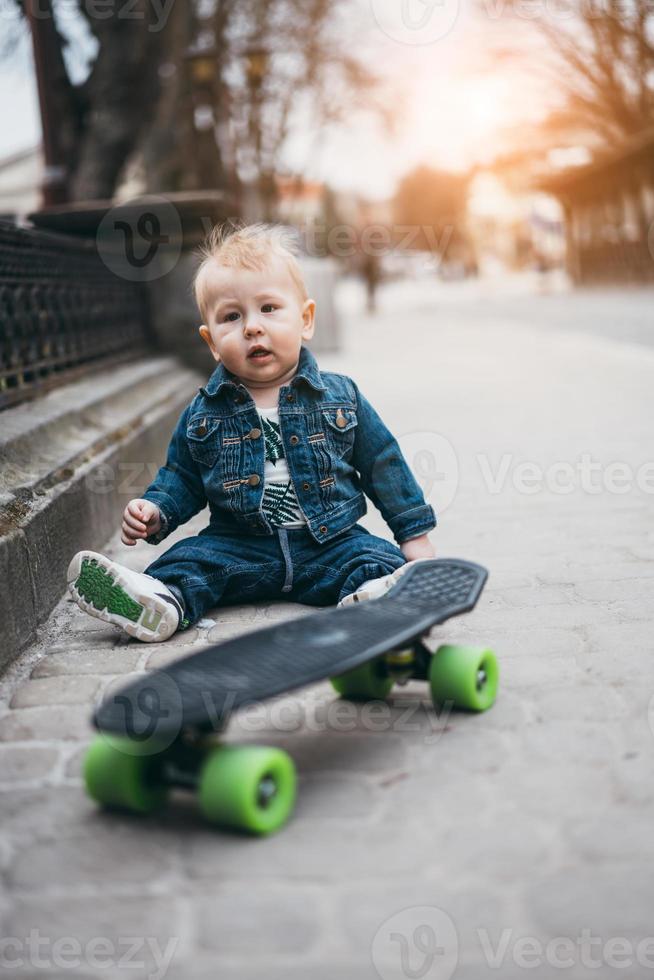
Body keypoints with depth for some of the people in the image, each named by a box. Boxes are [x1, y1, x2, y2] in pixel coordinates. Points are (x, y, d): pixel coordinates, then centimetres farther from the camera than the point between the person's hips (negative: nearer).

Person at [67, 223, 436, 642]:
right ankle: (162, 599, -46)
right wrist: (155, 512, -5)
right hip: (239, 548, 1)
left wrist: (415, 534, 8)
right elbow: (181, 478, 15)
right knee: (188, 559, -22)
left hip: (329, 543, 0)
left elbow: (383, 464, 9)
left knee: (379, 558, -25)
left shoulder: (341, 396, 4)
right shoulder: (203, 414, 6)